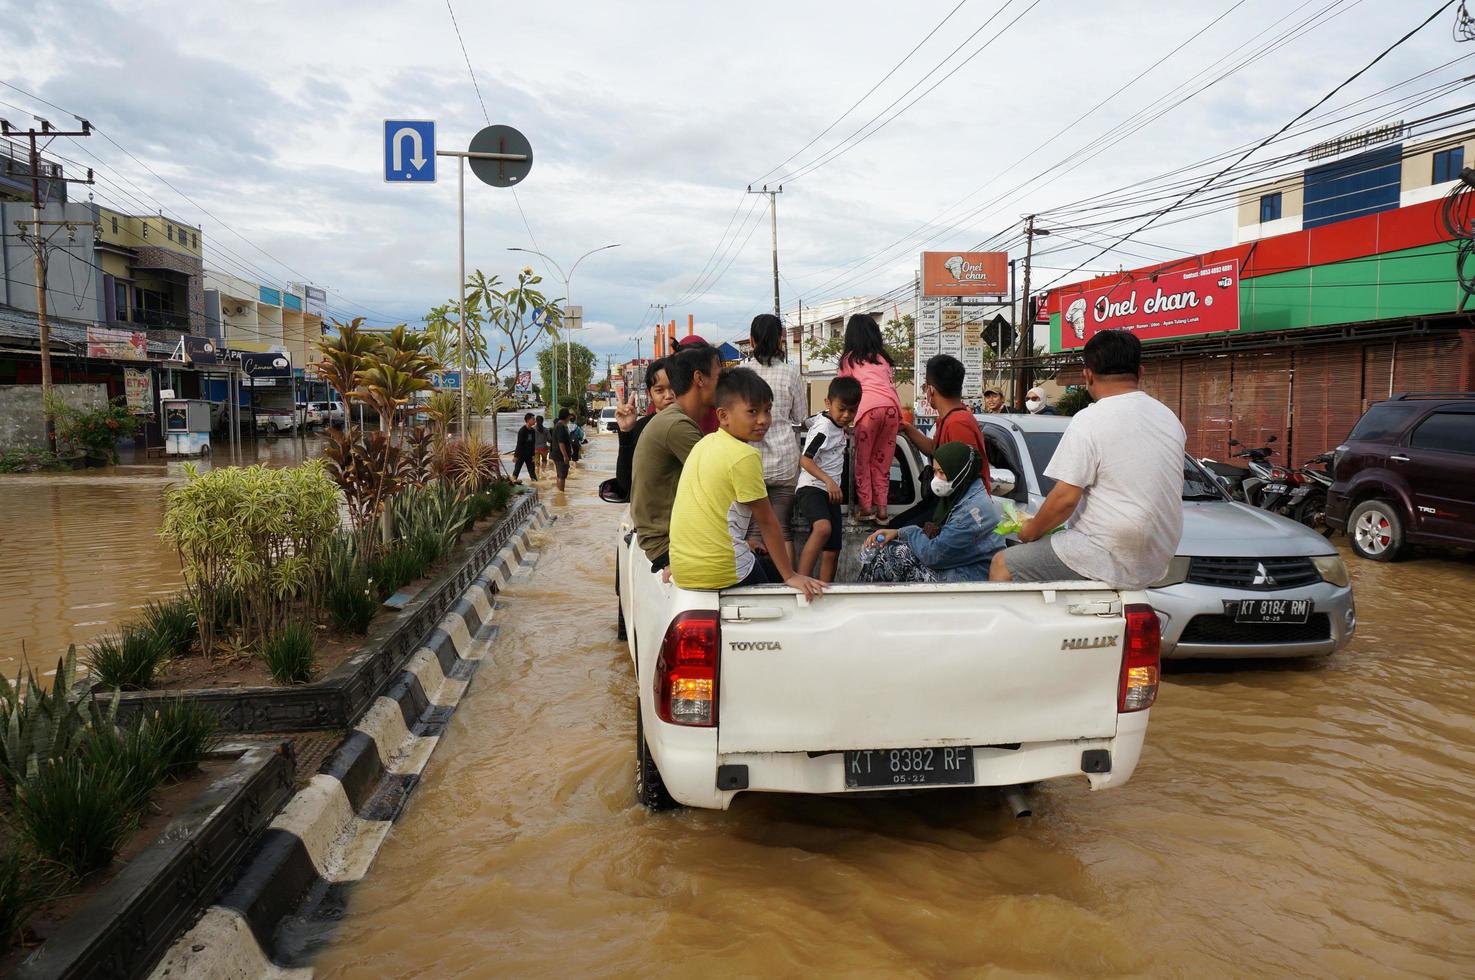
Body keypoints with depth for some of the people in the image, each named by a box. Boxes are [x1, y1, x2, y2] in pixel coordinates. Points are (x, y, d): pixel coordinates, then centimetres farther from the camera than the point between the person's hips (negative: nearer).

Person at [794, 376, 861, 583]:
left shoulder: (835, 424, 15)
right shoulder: (824, 429, -12)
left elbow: (809, 421, 34)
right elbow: (805, 460, -20)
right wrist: (828, 480, -30)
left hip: (830, 492, 10)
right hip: (811, 488, -10)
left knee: (833, 551, 5)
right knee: (823, 528, -38)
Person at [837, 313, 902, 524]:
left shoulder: (849, 358, 18)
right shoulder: (883, 357, 29)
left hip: (868, 406, -4)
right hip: (891, 404, 4)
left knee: (862, 460, 8)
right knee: (882, 460, 11)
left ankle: (865, 508, 5)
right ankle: (881, 509, 9)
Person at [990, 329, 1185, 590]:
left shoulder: (1089, 421, -15)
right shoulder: (1169, 418, 9)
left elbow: (1065, 498, -18)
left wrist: (1030, 531, 0)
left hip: (1112, 560, -9)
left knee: (1002, 565, 0)